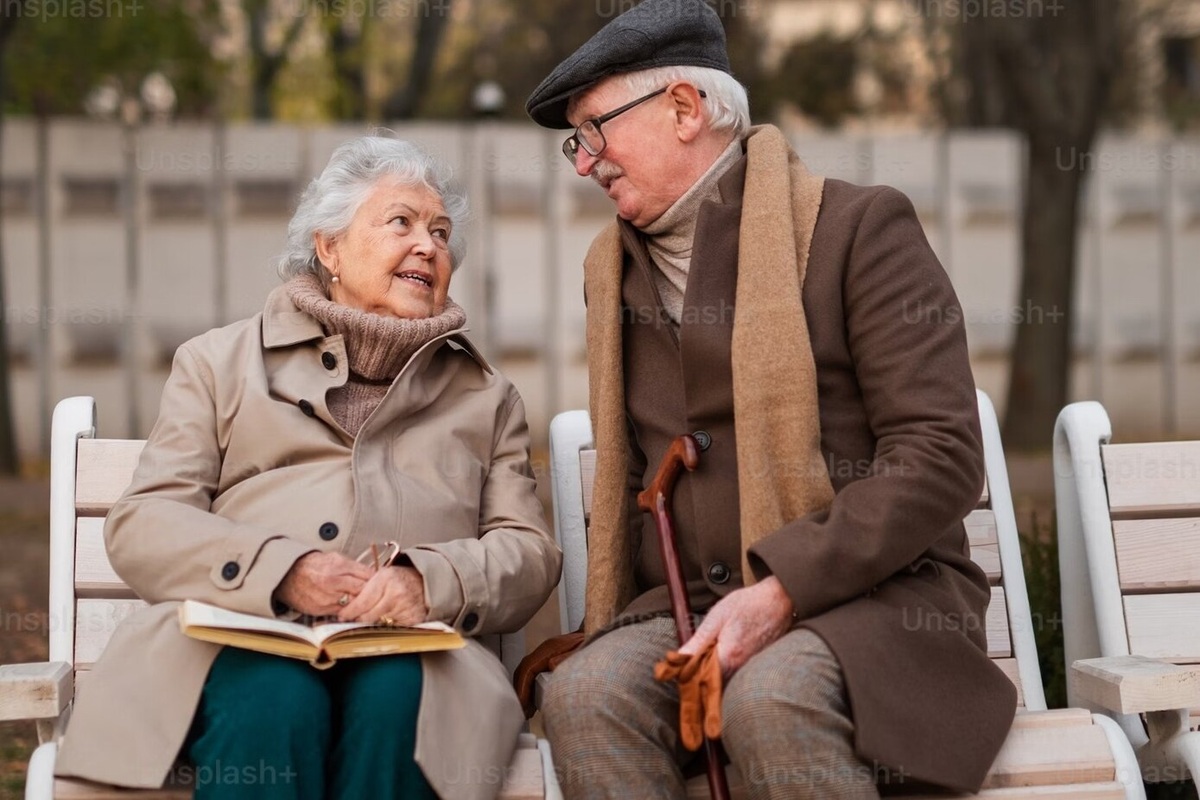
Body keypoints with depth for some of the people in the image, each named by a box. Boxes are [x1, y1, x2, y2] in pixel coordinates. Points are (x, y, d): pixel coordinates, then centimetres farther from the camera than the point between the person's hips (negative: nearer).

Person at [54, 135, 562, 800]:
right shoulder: (219, 363, 22)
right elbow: (141, 525, 9)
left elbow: (530, 553, 13)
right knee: (274, 700, -35)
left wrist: (431, 581, -11)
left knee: (391, 696, -34)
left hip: (410, 653, 1)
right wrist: (280, 568, -11)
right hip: (241, 645, -1)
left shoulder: (485, 396, 27)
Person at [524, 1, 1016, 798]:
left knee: (770, 700, -37)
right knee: (584, 694, -28)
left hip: (875, 592, -4)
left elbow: (941, 455, -10)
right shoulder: (612, 268, 18)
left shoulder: (857, 227, -2)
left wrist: (782, 591, -19)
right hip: (685, 605, 5)